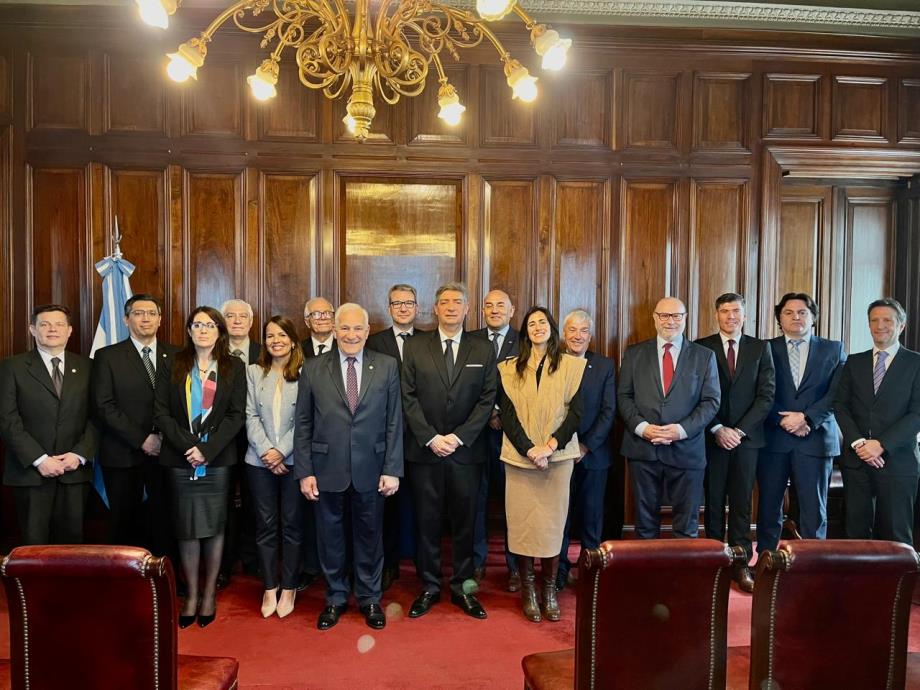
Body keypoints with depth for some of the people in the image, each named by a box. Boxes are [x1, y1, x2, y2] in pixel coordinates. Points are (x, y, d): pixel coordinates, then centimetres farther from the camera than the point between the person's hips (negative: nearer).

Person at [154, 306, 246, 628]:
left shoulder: (234, 368, 4)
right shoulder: (172, 366, 6)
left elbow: (237, 415, -3)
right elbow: (161, 413, 0)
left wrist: (207, 448, -13)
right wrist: (189, 445, -12)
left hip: (217, 459, -1)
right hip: (180, 458, 1)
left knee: (214, 525, 5)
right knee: (186, 526, 4)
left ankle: (209, 593, 17)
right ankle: (191, 594, 17)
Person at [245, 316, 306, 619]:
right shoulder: (254, 372, 7)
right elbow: (251, 416, 2)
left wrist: (281, 451, -12)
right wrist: (266, 451, -9)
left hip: (294, 460, -2)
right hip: (260, 460, 2)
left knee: (292, 525, 6)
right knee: (265, 526, 9)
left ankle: (288, 588, 20)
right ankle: (269, 588, 22)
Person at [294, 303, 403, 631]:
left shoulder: (387, 366, -1)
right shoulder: (313, 369, 0)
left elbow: (394, 422, -1)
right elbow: (303, 424, 1)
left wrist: (392, 469, -5)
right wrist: (304, 471, -3)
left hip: (370, 470, 0)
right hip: (327, 470, 0)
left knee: (369, 536, 13)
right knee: (330, 537, 13)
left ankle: (369, 599, 32)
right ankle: (335, 598, 33)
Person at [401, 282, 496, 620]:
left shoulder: (484, 350, 5)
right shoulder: (414, 347, 4)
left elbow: (487, 399, -1)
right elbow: (408, 398, -1)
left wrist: (458, 437, -10)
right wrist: (431, 438, -10)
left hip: (466, 450, 0)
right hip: (424, 449, 0)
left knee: (464, 521, 9)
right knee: (427, 521, 8)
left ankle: (462, 587, 23)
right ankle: (429, 586, 22)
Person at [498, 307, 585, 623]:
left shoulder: (571, 366, 5)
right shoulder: (509, 369, 7)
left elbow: (576, 410, 0)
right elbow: (507, 414, 2)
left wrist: (550, 445, -12)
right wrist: (529, 449, -10)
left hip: (558, 456, 0)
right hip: (519, 457, 1)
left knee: (553, 522, 1)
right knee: (521, 522, 2)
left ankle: (549, 588, 16)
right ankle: (527, 588, 16)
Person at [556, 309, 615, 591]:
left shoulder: (605, 366, 2)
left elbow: (609, 411, -3)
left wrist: (586, 445, -11)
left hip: (593, 453, 0)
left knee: (592, 515, 9)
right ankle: (559, 569, 22)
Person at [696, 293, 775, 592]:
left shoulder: (760, 348, 6)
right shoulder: (702, 347, 1)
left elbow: (766, 395, 0)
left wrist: (740, 430, -9)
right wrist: (718, 429, -11)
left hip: (746, 436, 1)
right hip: (712, 437, -1)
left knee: (742, 503, 5)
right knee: (714, 502, 7)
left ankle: (740, 563, 12)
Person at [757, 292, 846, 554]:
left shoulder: (833, 349, 9)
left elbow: (837, 393, -1)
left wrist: (807, 418, -13)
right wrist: (783, 420, -13)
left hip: (816, 438, 0)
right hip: (773, 438, 0)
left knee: (814, 509, 2)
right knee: (769, 506, 6)